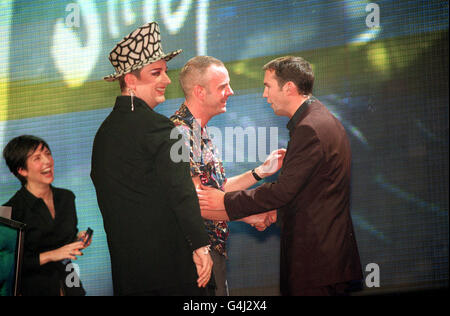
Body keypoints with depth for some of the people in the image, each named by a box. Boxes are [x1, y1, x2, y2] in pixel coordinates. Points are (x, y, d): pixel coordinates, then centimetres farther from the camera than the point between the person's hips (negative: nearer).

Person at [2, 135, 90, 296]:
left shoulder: (67, 197, 11)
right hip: (34, 290, -4)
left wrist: (78, 240, 5)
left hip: (70, 288, 4)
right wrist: (51, 255, -14)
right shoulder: (12, 210, -8)